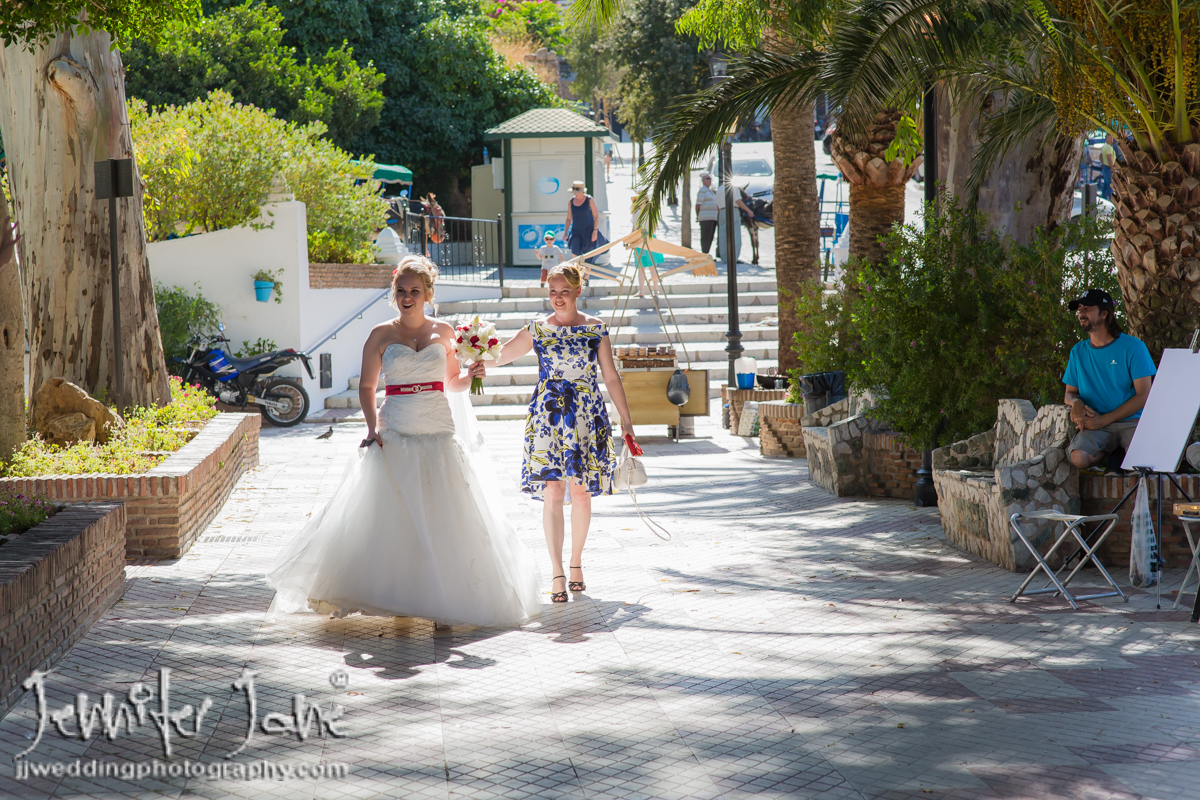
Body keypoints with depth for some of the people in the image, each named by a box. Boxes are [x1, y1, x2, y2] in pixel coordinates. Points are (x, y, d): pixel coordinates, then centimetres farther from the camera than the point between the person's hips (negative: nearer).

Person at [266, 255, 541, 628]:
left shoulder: (443, 332, 9)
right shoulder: (381, 335, 3)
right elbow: (366, 387, 6)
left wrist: (472, 374, -3)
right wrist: (373, 427, -6)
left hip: (440, 435, 2)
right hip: (395, 436, -1)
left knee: (444, 520, -1)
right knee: (388, 516, -5)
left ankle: (443, 597, 7)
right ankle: (392, 594, 5)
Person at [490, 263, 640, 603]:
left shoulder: (595, 329, 3)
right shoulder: (537, 330, 4)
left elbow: (611, 377, 6)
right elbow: (497, 357, 5)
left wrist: (626, 421, 4)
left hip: (587, 419, 0)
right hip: (548, 418, 0)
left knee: (581, 493, 5)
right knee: (552, 492, -9)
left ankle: (576, 563, 23)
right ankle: (558, 573, -10)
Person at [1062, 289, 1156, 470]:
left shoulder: (1132, 347, 0)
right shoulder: (1078, 352, 13)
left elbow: (1143, 395, -5)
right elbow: (1069, 393, 18)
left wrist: (1103, 420, -13)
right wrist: (1076, 403, -9)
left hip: (1131, 421, -3)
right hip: (1095, 425, 3)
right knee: (1079, 458, -32)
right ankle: (1111, 452, -3)